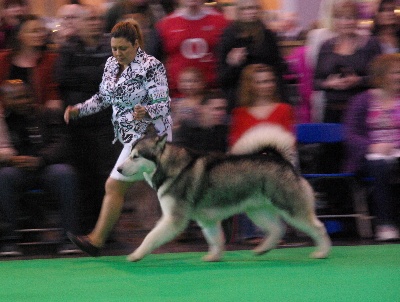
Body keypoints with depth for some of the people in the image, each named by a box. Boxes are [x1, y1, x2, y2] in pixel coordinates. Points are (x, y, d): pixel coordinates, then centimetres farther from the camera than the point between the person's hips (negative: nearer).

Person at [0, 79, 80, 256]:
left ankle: (68, 237, -27)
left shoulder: (49, 116, 9)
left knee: (64, 173, -32)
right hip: (17, 171, 0)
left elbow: (60, 144, -2)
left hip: (45, 167, 0)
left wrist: (40, 159, -22)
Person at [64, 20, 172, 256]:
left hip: (147, 136, -8)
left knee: (115, 186, -8)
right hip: (130, 136, 8)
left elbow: (164, 104, -17)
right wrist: (79, 110, 4)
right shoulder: (111, 64, 8)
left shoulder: (151, 67, -16)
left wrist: (145, 111, -38)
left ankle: (97, 239, -2)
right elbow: (104, 98, 18)